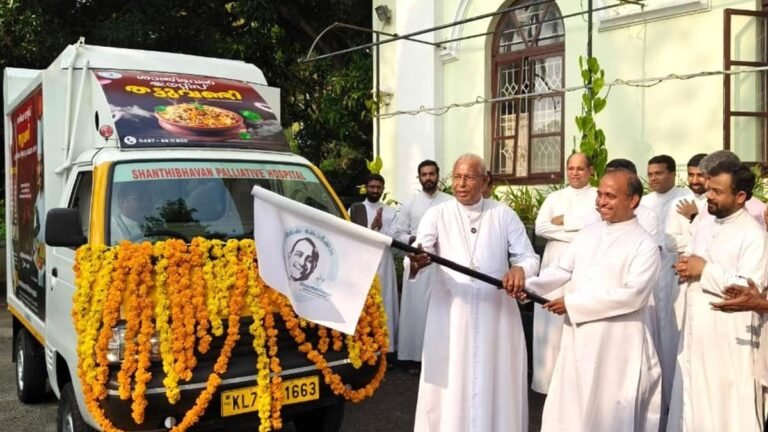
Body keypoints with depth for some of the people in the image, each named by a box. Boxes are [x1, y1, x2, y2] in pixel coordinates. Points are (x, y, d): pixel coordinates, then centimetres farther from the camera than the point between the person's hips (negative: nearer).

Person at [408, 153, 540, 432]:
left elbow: (529, 257, 1)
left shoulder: (504, 215, 3)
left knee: (496, 385, 10)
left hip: (496, 313, 1)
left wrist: (520, 269, -23)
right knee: (449, 388, 4)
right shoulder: (437, 215, -1)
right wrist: (416, 261, -40)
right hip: (450, 314, -1)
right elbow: (421, 250, -15)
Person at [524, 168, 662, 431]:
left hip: (617, 348, -5)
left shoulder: (645, 245, -9)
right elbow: (561, 269, 8)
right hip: (578, 341, 6)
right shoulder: (587, 234, 9)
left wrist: (572, 302, -19)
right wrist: (528, 285, -11)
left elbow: (633, 294, -19)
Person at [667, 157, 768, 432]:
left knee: (727, 407, 2)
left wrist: (705, 270, -17)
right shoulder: (705, 226, 10)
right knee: (692, 401, 16)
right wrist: (687, 269, -4)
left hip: (729, 337, -7)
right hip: (696, 330, 7)